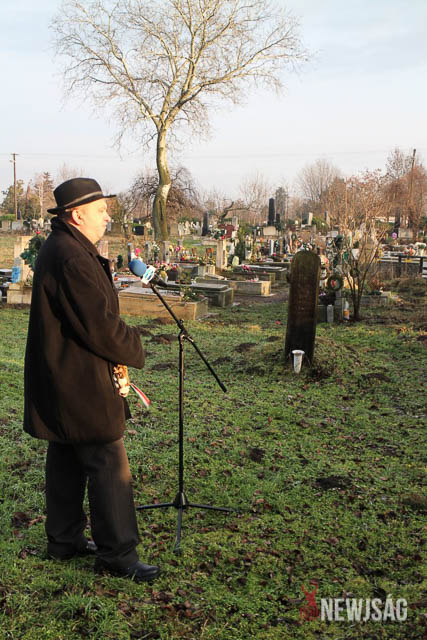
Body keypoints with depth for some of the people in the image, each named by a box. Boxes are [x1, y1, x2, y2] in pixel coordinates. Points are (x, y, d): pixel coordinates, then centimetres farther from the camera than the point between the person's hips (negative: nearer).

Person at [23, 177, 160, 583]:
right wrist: (134, 350, -6)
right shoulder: (71, 259, -22)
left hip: (61, 381, 11)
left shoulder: (58, 250, 14)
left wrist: (120, 341, 7)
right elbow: (100, 326, -24)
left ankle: (64, 540, 32)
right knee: (109, 465, -2)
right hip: (81, 383, -11)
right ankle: (117, 554, 9)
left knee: (67, 461, 19)